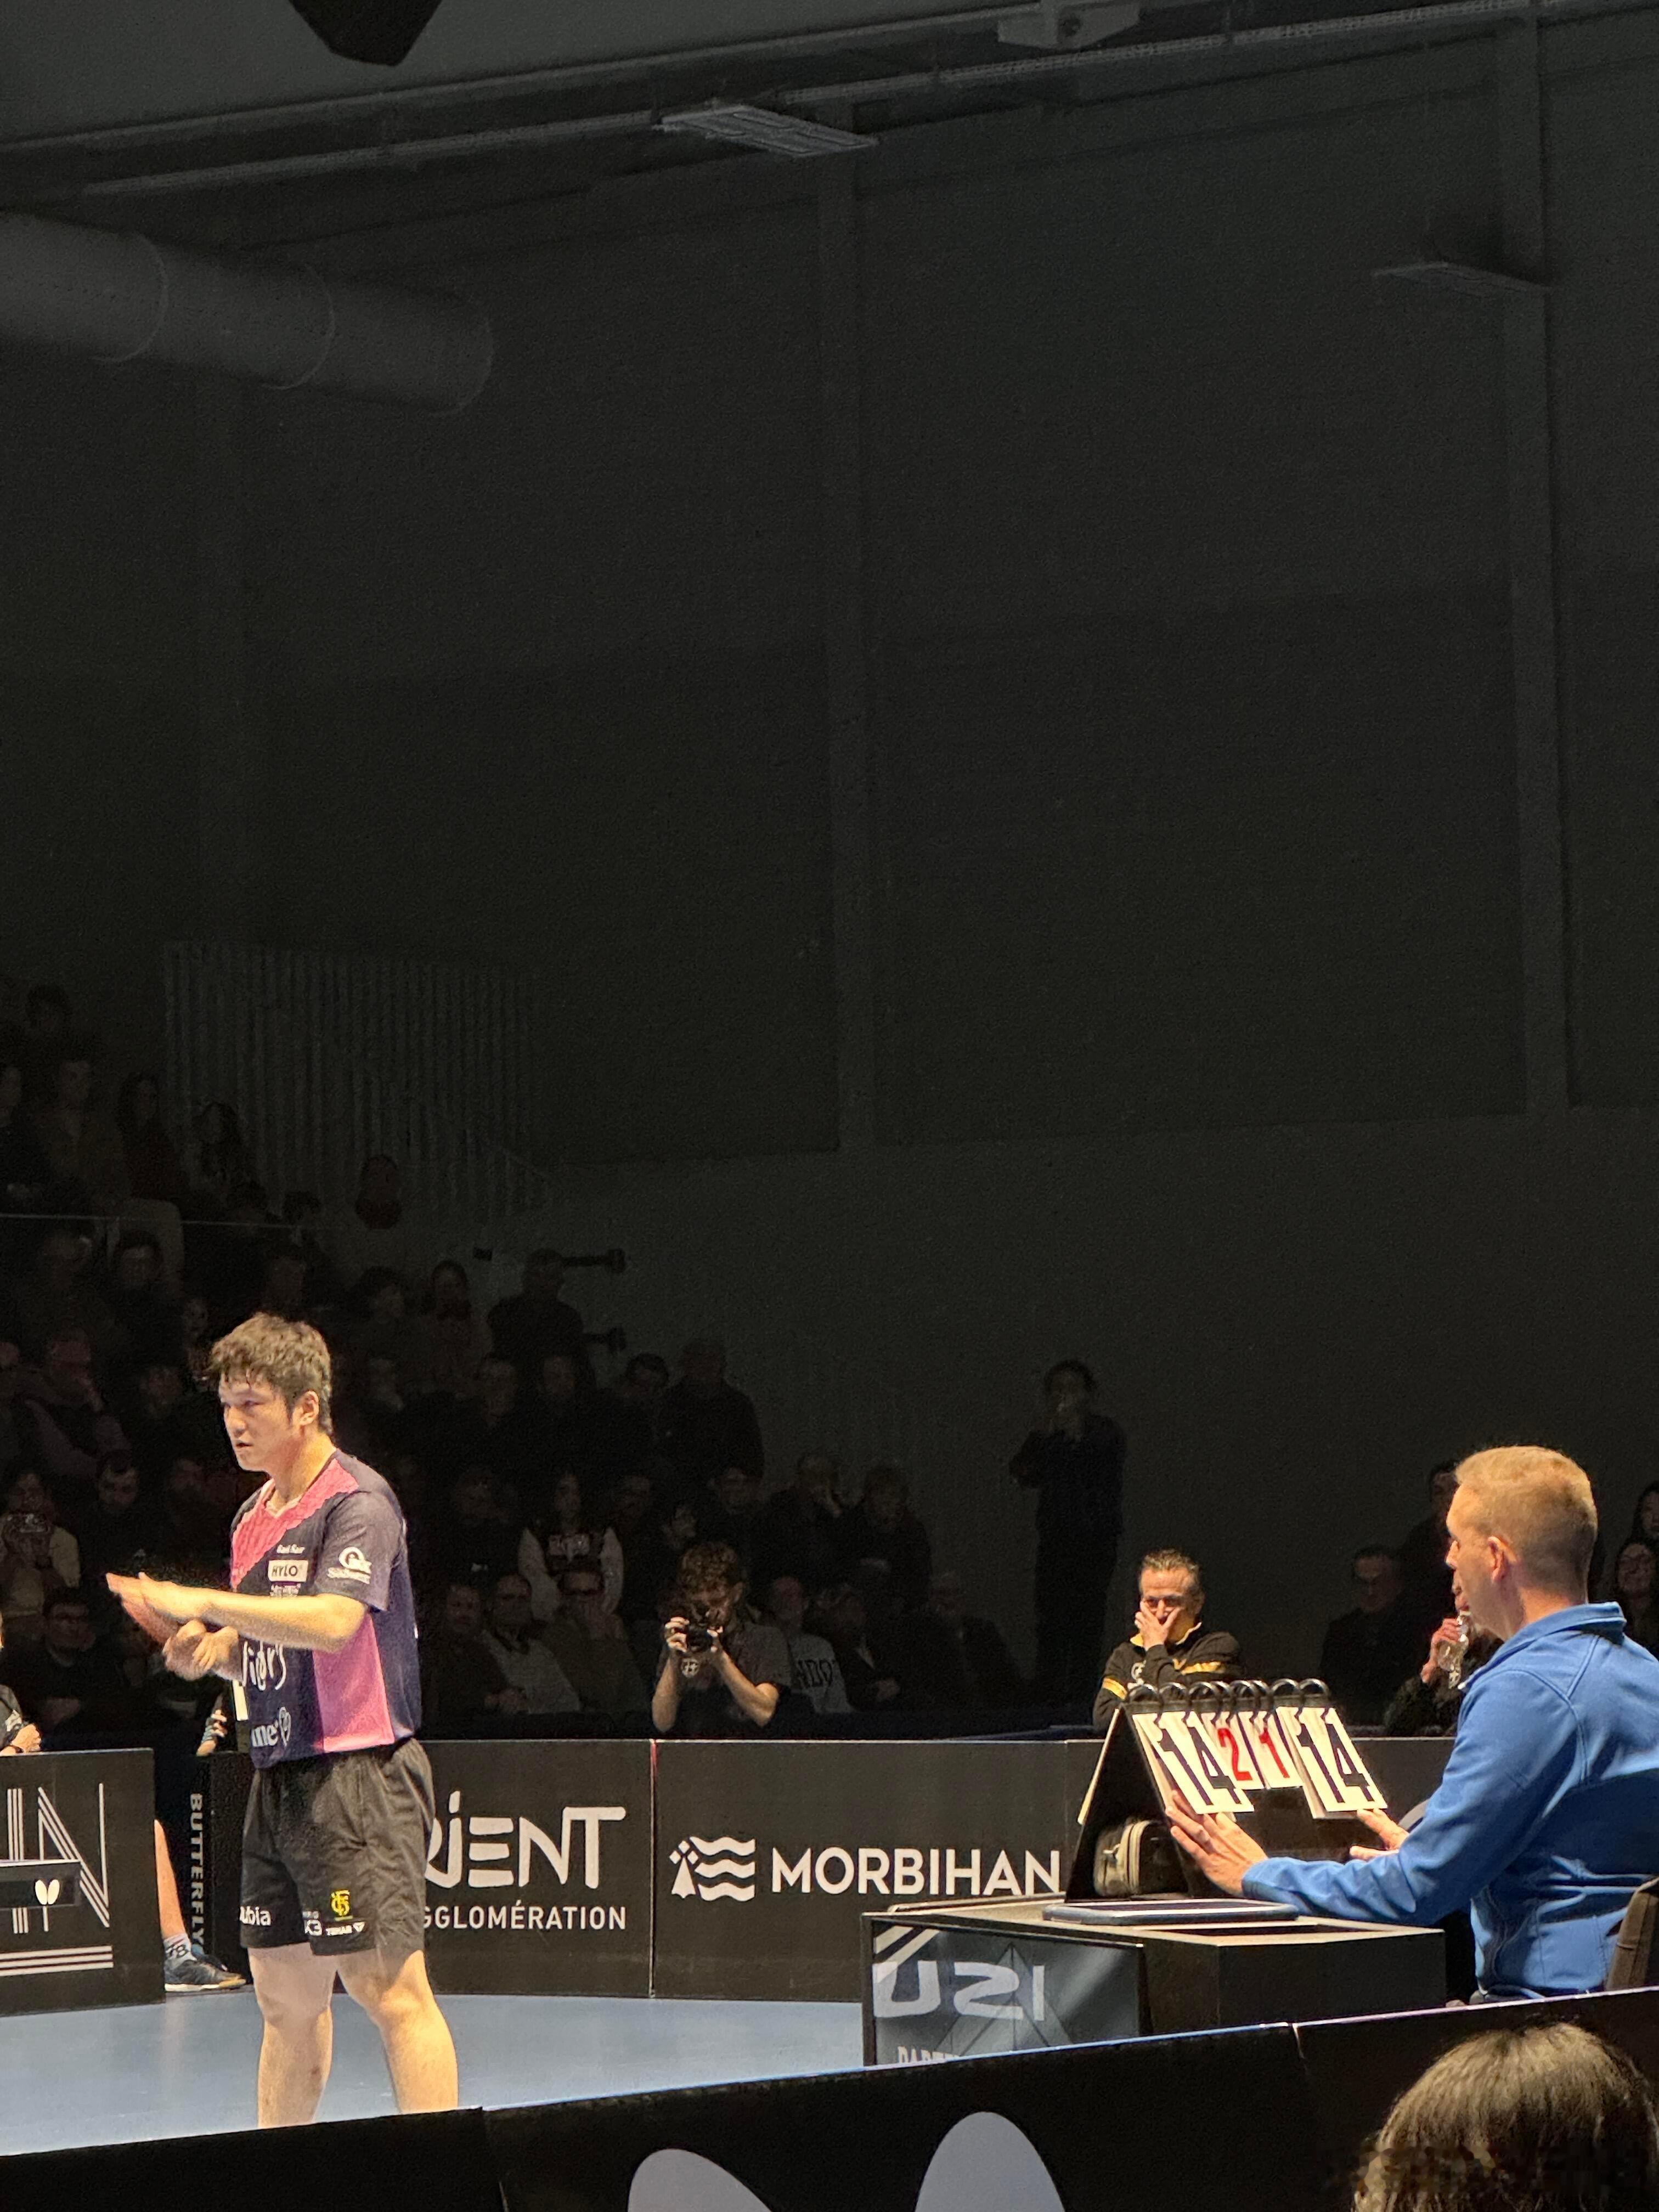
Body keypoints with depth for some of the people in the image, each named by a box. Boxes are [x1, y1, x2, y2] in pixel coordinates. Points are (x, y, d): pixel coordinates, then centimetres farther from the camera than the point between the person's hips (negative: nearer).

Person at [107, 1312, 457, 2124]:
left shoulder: (359, 1502, -11)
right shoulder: (254, 1517, 16)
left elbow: (333, 1621, -25)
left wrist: (202, 1602, -20)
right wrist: (210, 1648, 3)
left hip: (359, 1774, -9)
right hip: (279, 1776, 9)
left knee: (392, 1990, -10)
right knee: (286, 1997, 12)